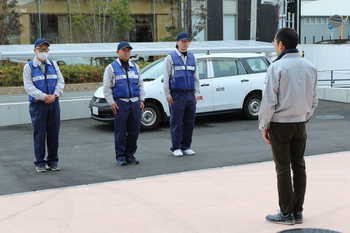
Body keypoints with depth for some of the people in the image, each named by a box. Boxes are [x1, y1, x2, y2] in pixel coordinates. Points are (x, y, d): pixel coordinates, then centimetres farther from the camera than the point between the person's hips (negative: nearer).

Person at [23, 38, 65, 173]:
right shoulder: (28, 67, 2)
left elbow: (61, 81, 6)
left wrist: (55, 95, -11)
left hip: (53, 104, 3)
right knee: (39, 134, -1)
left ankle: (52, 161, 15)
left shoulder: (53, 64, 12)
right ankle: (40, 163, 8)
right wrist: (44, 97, -16)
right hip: (37, 105, -3)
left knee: (53, 133, 5)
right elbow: (29, 87, -7)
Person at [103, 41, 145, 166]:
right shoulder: (111, 67, 3)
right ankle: (120, 157, 5)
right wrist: (111, 103, -7)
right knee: (120, 132, -3)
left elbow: (140, 85, 20)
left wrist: (142, 100, 9)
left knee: (134, 131, 4)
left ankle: (130, 155, 15)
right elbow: (107, 88, 1)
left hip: (135, 103, 4)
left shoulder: (135, 67, 16)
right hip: (121, 104, -4)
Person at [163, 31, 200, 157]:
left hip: (190, 94, 5)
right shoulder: (171, 58, 0)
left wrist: (196, 93, 10)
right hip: (176, 95, -5)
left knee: (189, 122, 5)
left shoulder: (192, 58, 15)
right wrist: (168, 95, -8)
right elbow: (166, 78, -2)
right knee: (176, 123, -3)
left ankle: (186, 147, 14)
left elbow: (196, 77, 18)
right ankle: (176, 148, 4)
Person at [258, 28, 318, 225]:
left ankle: (286, 214, 8)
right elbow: (314, 99, 10)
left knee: (283, 169, 1)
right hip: (300, 124, 5)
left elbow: (269, 101, -14)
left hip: (280, 124, -5)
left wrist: (264, 126, -4)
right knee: (299, 166, 11)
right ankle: (298, 211, 17)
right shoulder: (310, 67, 5)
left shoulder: (277, 67, -14)